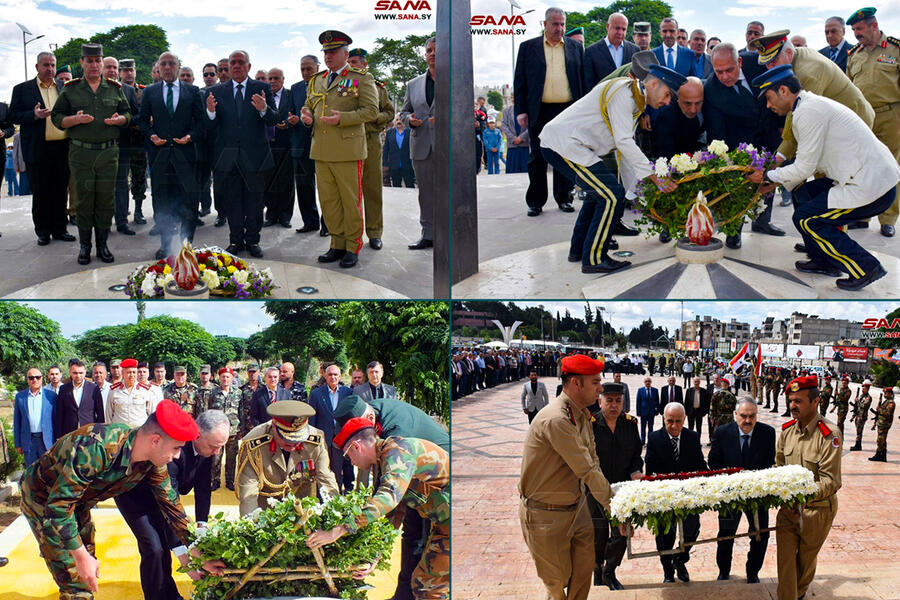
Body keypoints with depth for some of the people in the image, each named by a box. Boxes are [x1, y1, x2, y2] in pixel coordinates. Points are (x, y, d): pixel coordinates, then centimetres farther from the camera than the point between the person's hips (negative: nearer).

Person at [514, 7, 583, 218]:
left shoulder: (575, 47, 10)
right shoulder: (528, 47, 6)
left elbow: (583, 79, 11)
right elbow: (519, 81, 5)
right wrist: (521, 110, -2)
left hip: (568, 110, 1)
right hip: (540, 112, -1)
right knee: (538, 158, 2)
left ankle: (563, 198, 15)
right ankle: (536, 202, 8)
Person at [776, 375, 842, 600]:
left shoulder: (829, 435, -19)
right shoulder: (787, 430, 0)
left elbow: (831, 481, -21)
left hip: (817, 508, -4)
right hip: (788, 507, 4)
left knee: (806, 558, 15)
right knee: (785, 558, -1)